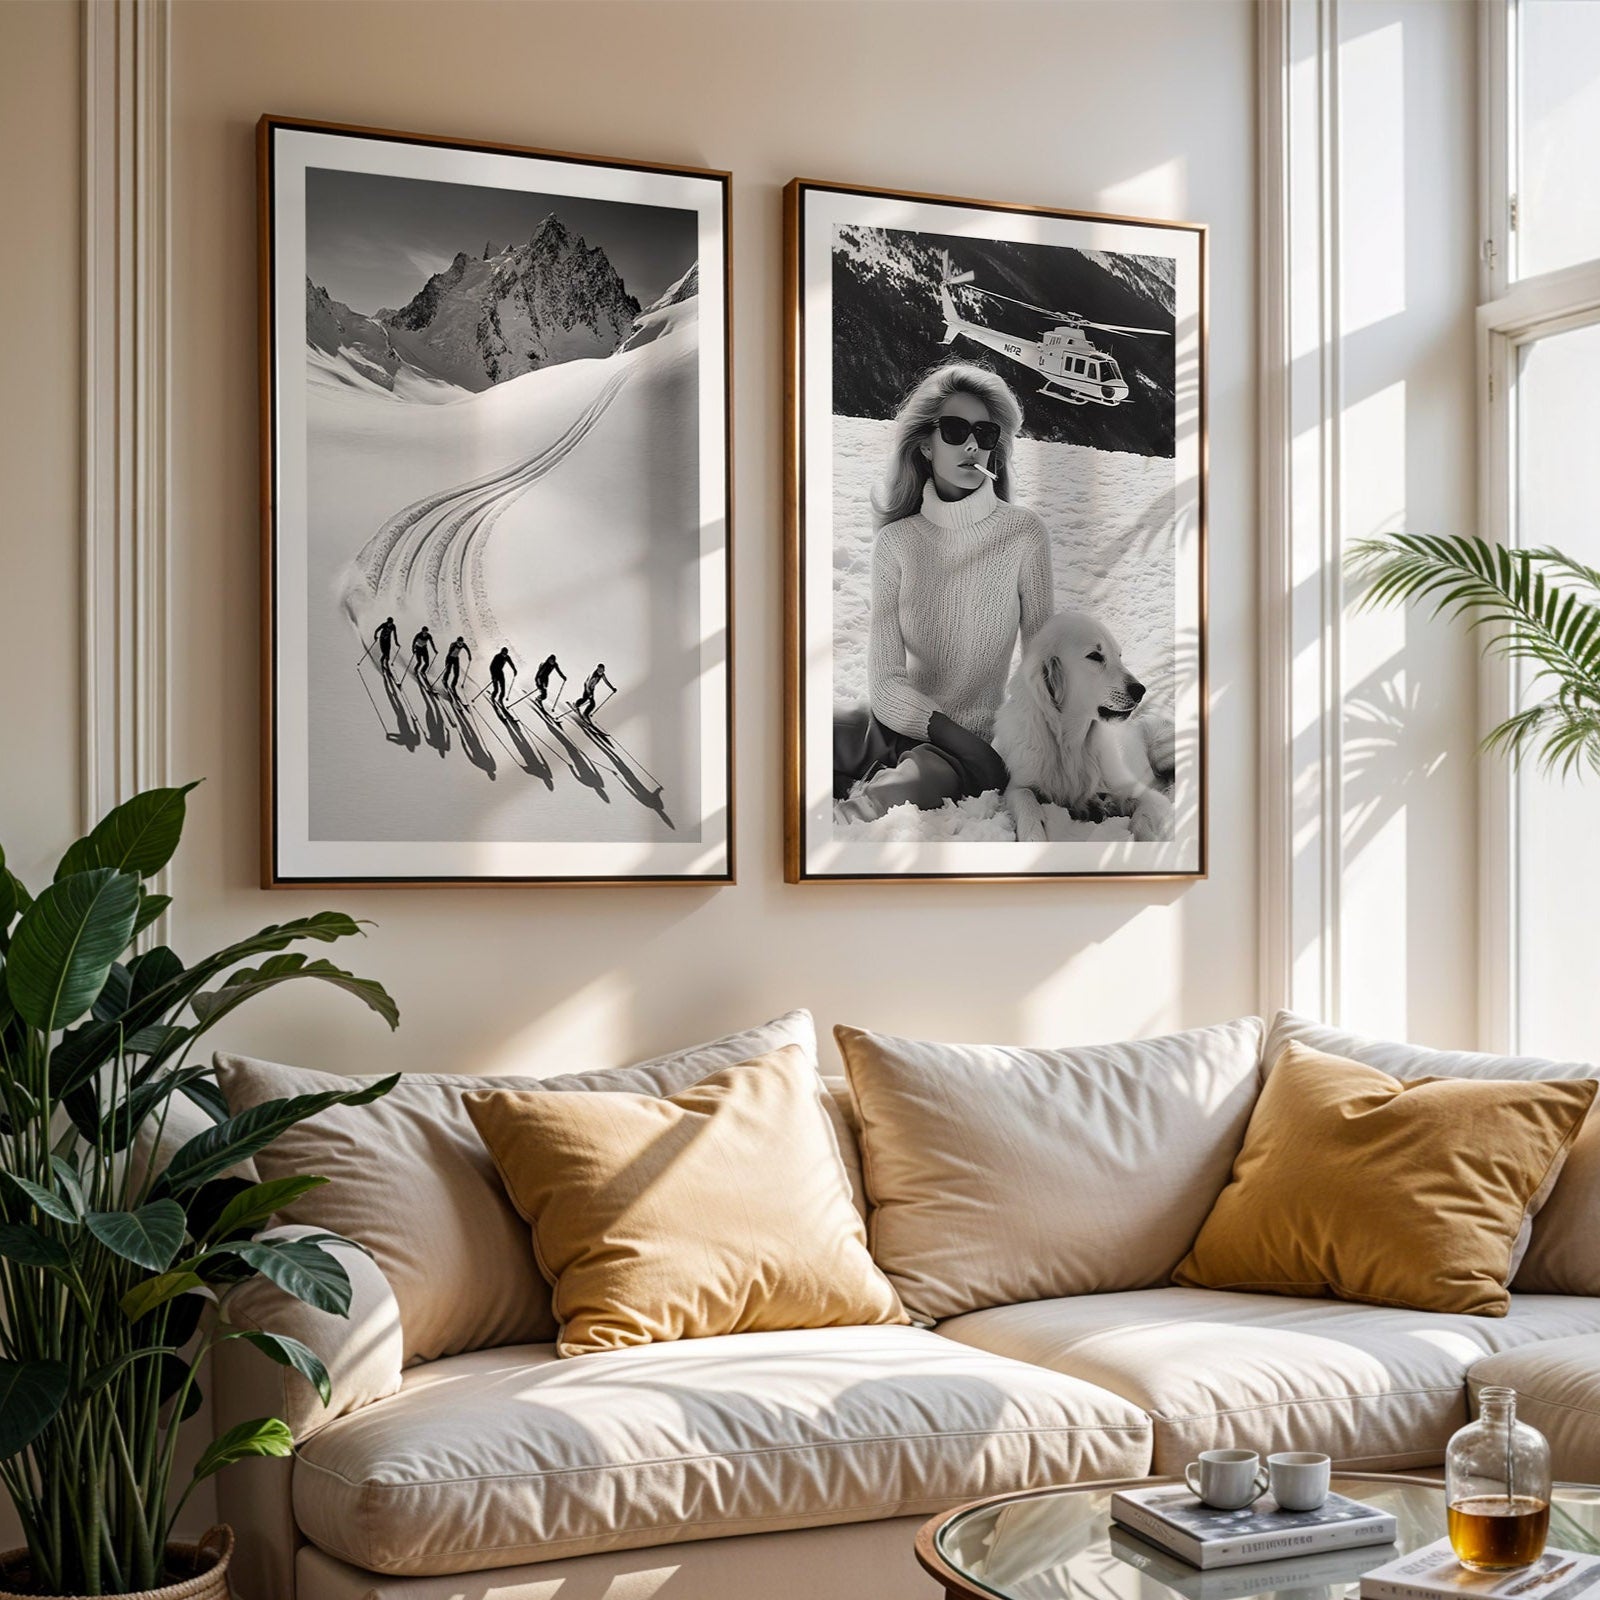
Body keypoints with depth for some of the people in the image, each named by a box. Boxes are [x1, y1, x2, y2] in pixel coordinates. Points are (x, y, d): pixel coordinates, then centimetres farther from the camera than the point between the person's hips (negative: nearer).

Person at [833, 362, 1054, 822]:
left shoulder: (1025, 533, -3)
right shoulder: (894, 542, 3)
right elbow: (885, 681, -6)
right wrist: (968, 746, -19)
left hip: (975, 738, -3)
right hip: (891, 721, 3)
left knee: (880, 801, -37)